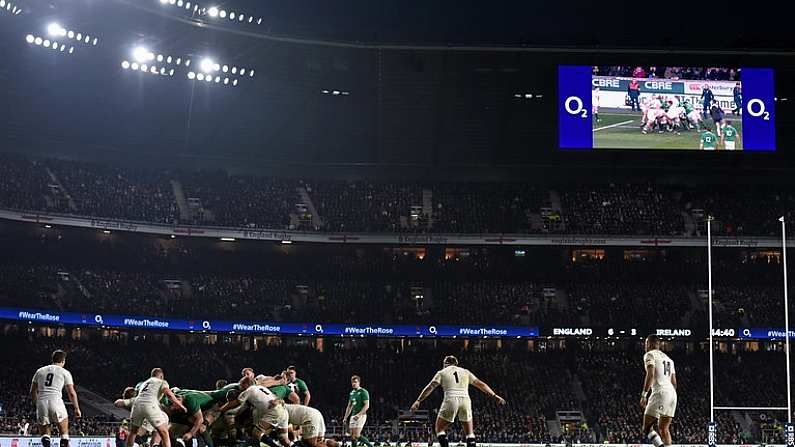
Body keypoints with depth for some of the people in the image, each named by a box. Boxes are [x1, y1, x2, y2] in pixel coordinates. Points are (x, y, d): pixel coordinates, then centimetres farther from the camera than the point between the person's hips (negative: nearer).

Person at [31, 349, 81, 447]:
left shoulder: (40, 371, 20)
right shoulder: (65, 372, 11)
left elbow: (33, 391, 21)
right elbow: (72, 393, 9)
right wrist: (77, 409, 18)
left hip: (41, 402, 2)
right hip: (56, 401, -2)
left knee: (44, 433, 11)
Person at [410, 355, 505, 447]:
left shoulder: (442, 372, 16)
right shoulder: (465, 372, 23)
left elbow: (430, 387, 5)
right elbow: (481, 385, 24)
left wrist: (418, 401, 4)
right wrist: (495, 396, 30)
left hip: (451, 400, -2)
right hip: (465, 400, 2)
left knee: (440, 429, 12)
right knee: (470, 433, 15)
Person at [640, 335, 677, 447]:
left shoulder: (649, 355, 1)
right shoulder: (668, 358, 26)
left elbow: (650, 375, -15)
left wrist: (644, 395, -17)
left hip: (660, 393, -8)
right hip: (672, 393, 8)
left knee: (647, 428, -2)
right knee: (664, 428, 11)